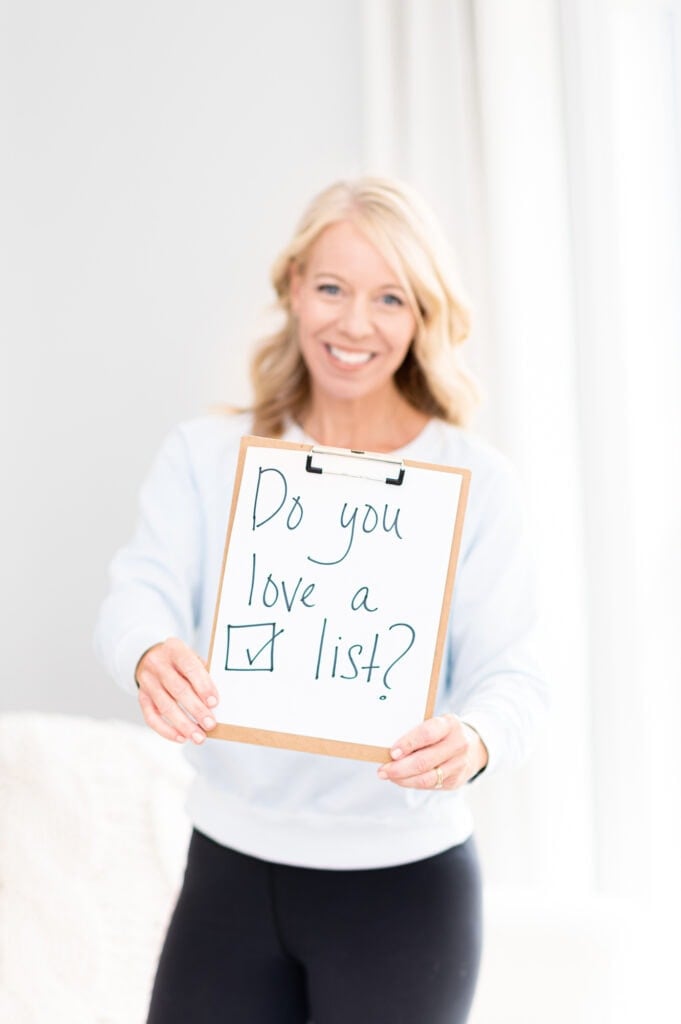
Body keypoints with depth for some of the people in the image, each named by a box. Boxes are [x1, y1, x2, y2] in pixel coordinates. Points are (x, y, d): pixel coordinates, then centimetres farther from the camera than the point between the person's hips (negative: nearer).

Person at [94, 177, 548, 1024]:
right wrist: (152, 656, -36)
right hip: (229, 866, 2)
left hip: (405, 882, -1)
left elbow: (508, 673, -9)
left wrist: (474, 740, -32)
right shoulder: (204, 456, 1)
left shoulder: (477, 481, -4)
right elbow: (143, 595, -12)